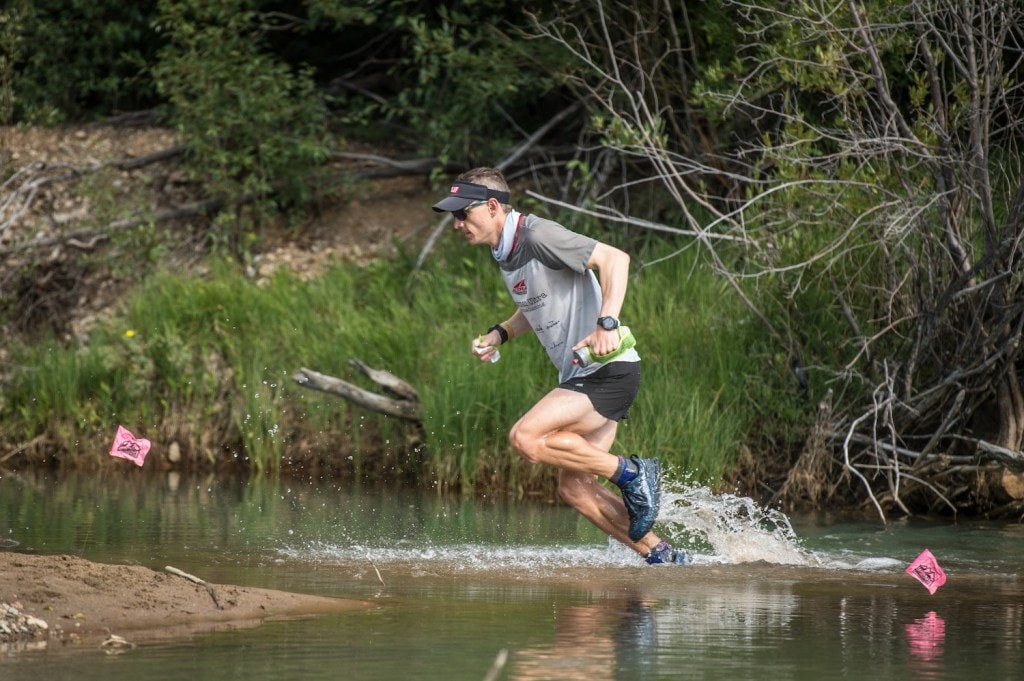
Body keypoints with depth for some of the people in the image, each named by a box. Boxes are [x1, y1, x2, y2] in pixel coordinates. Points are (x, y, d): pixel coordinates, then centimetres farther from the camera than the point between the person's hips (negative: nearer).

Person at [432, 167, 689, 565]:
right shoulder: (506, 252, 13)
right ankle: (662, 557, 15)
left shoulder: (539, 236, -15)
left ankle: (631, 474, -9)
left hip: (608, 370, -10)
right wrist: (498, 335, 11)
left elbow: (614, 258, -23)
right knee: (575, 490, 7)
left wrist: (608, 323, -35)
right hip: (579, 376, 10)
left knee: (525, 438, -22)